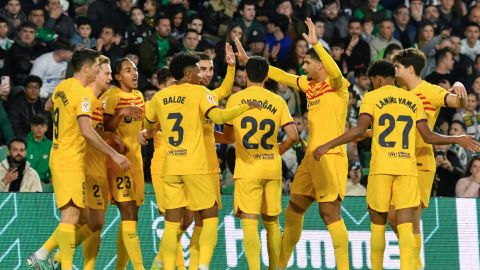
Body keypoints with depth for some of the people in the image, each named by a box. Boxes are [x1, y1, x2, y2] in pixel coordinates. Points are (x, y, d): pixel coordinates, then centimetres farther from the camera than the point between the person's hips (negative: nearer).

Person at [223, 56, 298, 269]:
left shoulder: (235, 99, 0)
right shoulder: (278, 101, 3)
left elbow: (228, 135, 10)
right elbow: (293, 136, -3)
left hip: (247, 169, -3)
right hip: (272, 168, 3)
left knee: (249, 222, -8)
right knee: (272, 221, 15)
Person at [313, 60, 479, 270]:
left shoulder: (372, 97, 4)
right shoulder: (413, 100, 14)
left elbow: (360, 130, -8)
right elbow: (428, 137, 12)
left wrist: (328, 146, -5)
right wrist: (458, 140, 26)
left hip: (381, 167, -2)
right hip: (408, 167, 2)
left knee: (378, 224, 10)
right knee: (405, 225, -4)